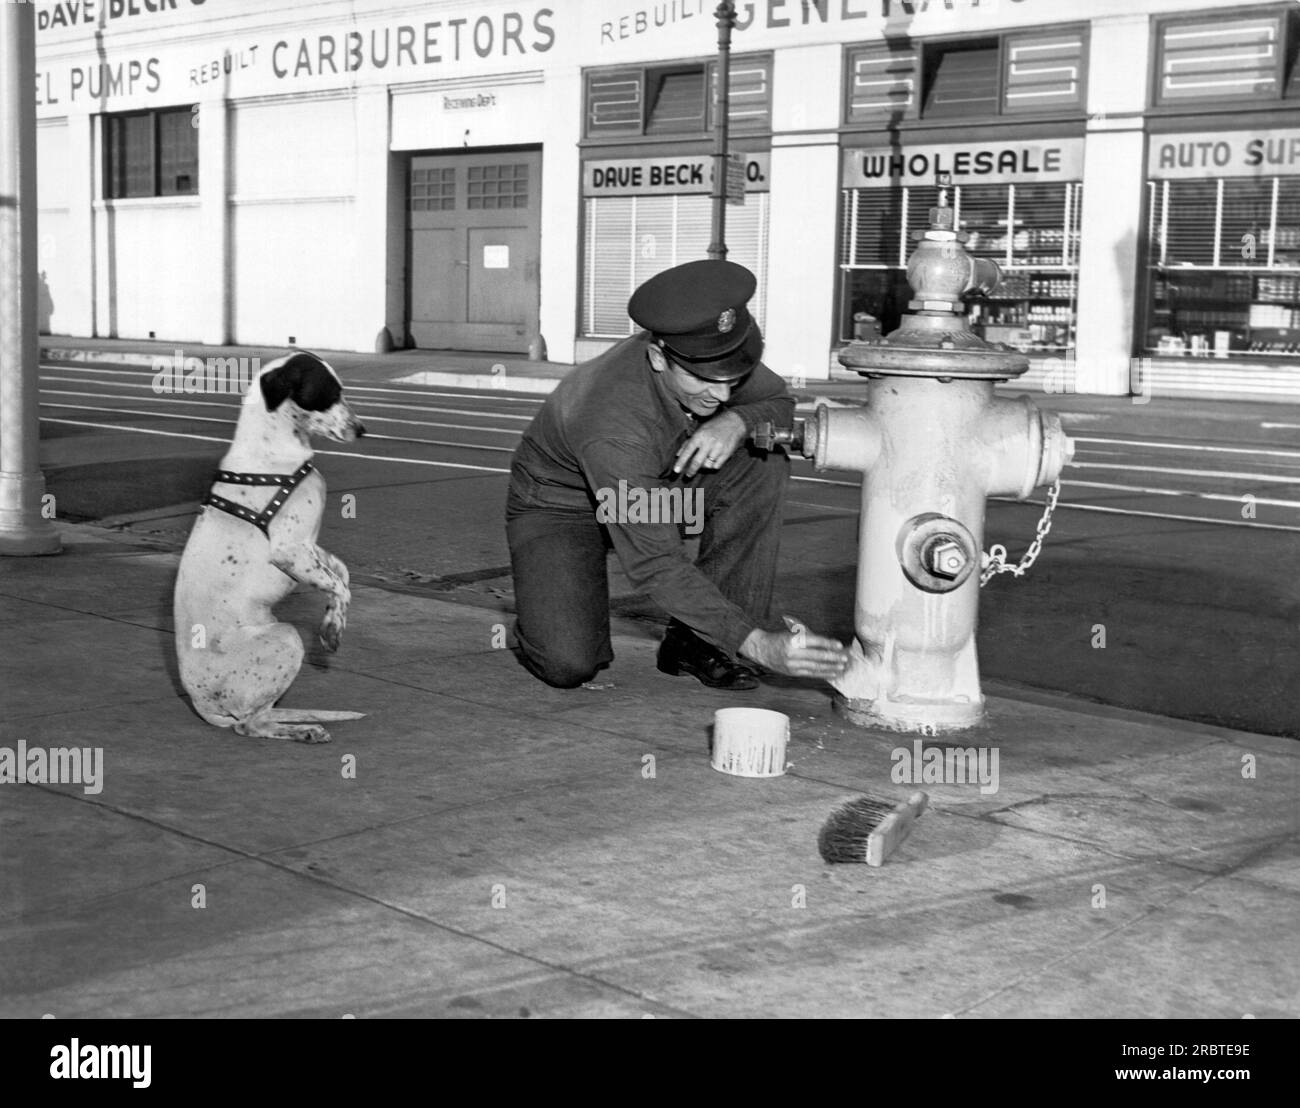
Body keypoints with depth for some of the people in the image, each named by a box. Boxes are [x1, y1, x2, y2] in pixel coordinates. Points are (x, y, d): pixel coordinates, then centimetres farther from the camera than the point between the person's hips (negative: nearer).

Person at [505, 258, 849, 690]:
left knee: (764, 459, -19)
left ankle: (697, 639, -11)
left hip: (654, 487, 6)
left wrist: (737, 421, -31)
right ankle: (546, 617, 9)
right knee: (569, 665, -29)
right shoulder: (613, 427, -40)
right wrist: (757, 643, -45)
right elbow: (656, 564, -39)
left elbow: (781, 407, -5)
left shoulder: (708, 349, -22)